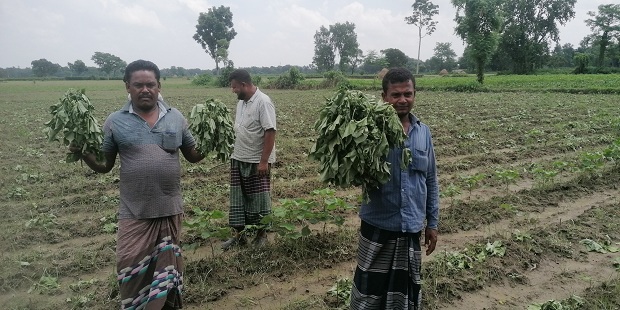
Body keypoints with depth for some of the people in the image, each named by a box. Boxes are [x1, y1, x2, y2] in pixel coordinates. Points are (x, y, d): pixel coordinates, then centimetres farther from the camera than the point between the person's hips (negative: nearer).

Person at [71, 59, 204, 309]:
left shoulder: (176, 117, 2)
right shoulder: (115, 122, -2)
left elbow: (192, 156, 9)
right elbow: (103, 165, 2)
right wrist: (83, 153, -16)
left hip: (170, 210, 2)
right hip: (134, 213, -1)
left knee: (166, 268, 17)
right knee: (131, 269, 6)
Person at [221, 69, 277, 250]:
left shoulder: (263, 102, -17)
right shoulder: (241, 102, 9)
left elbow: (270, 132, -21)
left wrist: (264, 161, -23)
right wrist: (235, 153, 14)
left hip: (258, 161, -8)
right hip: (239, 159, 8)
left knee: (258, 199, 5)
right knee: (237, 198, 12)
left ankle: (262, 234, 21)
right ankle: (238, 234, 23)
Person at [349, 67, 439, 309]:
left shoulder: (423, 132, 3)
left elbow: (431, 181, 10)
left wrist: (432, 222, 11)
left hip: (412, 227, 4)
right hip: (378, 226, -4)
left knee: (407, 290, 19)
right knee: (370, 289, 9)